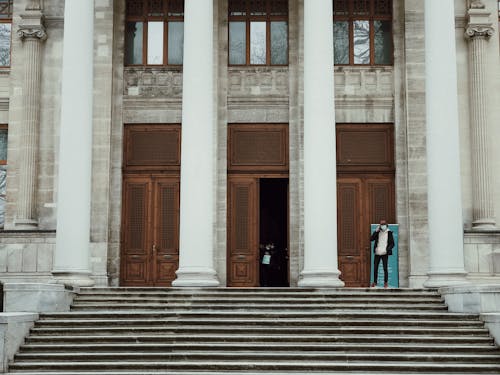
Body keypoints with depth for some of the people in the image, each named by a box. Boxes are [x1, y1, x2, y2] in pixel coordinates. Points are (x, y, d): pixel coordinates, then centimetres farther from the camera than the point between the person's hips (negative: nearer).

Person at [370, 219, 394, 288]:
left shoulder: (389, 233, 1)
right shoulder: (377, 232, 8)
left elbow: (392, 243, -1)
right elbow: (371, 239, -4)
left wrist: (387, 249, -15)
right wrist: (376, 231, -11)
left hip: (384, 254, -3)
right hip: (377, 253, 3)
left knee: (385, 268, -3)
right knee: (375, 268, 6)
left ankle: (385, 283, 5)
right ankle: (375, 282, 17)